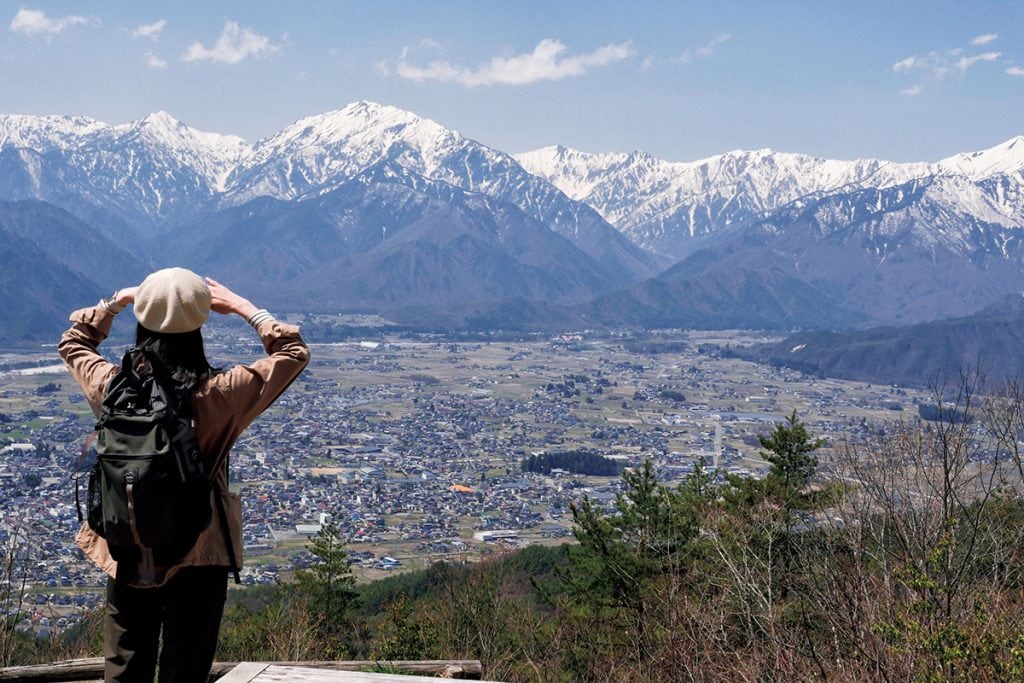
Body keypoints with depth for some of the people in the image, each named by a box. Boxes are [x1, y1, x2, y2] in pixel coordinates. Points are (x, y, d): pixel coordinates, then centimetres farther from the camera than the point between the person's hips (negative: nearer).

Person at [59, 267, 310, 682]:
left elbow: (73, 344, 14)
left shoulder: (111, 387, -10)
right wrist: (242, 307, 1)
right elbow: (294, 353, -5)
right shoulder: (217, 396, -19)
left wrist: (118, 301, 11)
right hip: (197, 558, -3)